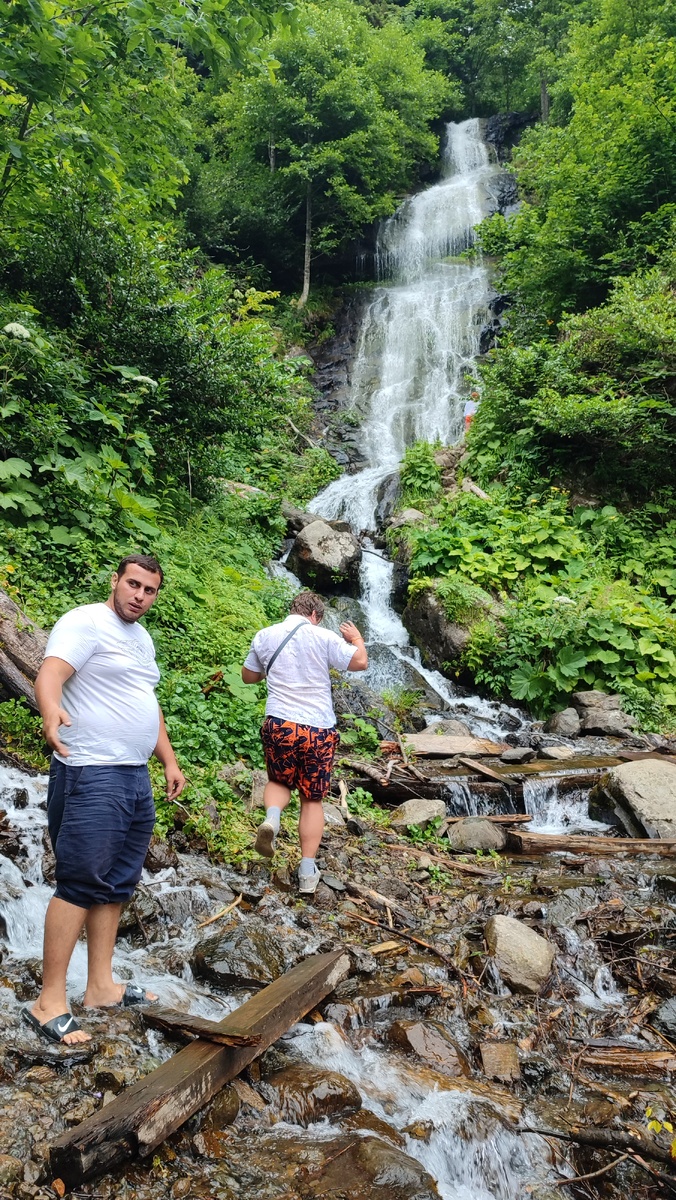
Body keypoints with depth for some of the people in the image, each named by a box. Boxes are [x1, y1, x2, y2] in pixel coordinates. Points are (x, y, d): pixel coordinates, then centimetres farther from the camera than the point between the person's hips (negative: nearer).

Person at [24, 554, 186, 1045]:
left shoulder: (142, 637, 17)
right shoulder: (85, 622, -10)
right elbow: (50, 675, -26)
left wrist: (170, 760, 20)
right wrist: (52, 711, -48)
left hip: (136, 775, 9)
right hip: (91, 775, -9)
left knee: (116, 886, 13)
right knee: (79, 885, -6)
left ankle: (101, 986, 24)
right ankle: (49, 1003, 4)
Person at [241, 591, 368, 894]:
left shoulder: (264, 636, 5)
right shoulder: (324, 638, -5)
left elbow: (248, 676, 16)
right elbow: (360, 662, -2)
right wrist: (356, 638, 16)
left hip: (279, 724, 1)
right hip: (320, 730, -1)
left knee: (280, 781, 25)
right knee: (312, 799, 12)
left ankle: (272, 816, -7)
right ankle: (307, 872, 11)